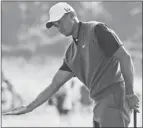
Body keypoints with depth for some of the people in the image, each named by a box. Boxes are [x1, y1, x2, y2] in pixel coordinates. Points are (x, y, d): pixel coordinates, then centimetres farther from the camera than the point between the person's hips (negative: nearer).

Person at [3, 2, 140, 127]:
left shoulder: (96, 30, -5)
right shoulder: (71, 54, 19)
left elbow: (125, 57, -10)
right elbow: (55, 85, 20)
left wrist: (130, 94, -13)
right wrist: (28, 108, 16)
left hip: (115, 97, -9)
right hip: (100, 104, 9)